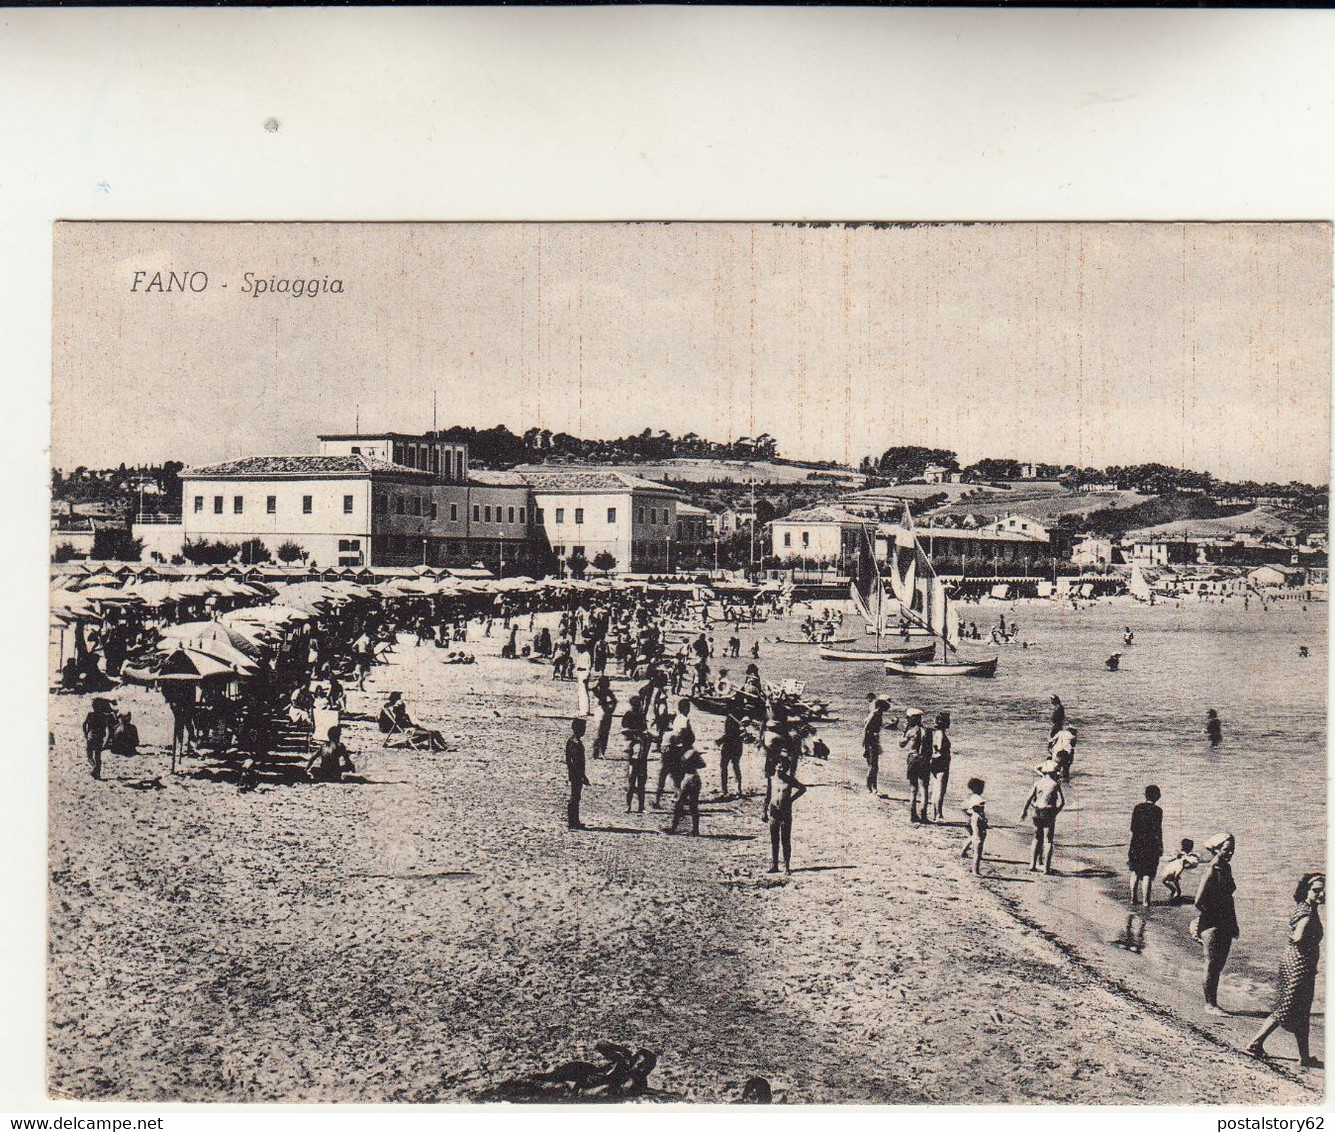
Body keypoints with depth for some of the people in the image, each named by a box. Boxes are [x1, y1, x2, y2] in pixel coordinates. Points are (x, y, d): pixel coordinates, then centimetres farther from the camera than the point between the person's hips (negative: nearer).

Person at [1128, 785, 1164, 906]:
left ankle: (1133, 898, 16)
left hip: (1136, 844, 4)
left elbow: (1132, 828, 7)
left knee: (1135, 872, 13)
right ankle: (1146, 900, 2)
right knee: (1148, 874, 1)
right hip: (1150, 846, -4)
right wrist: (1160, 846, -3)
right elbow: (1158, 830, -10)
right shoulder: (1157, 810, -9)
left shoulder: (1138, 807, 4)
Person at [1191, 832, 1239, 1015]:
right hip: (1211, 924, -8)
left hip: (1225, 924, 8)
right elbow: (1199, 901, -19)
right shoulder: (1212, 870, -16)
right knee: (1212, 965, 0)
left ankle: (1212, 1003, 22)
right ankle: (1210, 1004, 9)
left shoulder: (1226, 868, 9)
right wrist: (1213, 916, -9)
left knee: (1218, 965, 13)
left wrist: (1233, 924, 15)